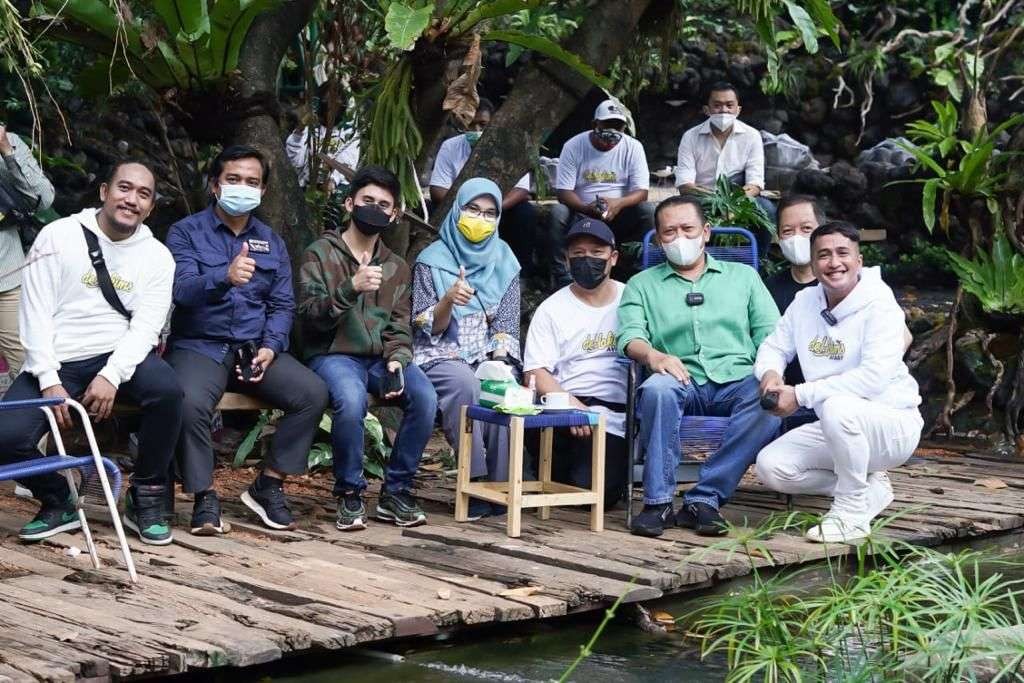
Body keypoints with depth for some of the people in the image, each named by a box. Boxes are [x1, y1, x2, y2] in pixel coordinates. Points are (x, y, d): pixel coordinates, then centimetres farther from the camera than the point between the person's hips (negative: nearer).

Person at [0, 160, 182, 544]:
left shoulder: (157, 257, 4)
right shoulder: (58, 236, 0)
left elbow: (145, 327, -6)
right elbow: (35, 314, -5)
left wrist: (112, 376, -24)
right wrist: (49, 382, -15)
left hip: (119, 355, 1)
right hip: (57, 361, 0)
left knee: (166, 390, -32)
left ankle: (146, 497, -11)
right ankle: (58, 503, 7)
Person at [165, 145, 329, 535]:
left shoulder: (272, 242, 16)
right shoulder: (187, 232, 1)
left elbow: (283, 305, 10)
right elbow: (182, 290, -16)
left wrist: (271, 346, -10)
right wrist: (225, 277, -37)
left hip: (255, 348, 4)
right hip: (199, 346, -4)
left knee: (313, 393, -19)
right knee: (190, 403, -35)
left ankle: (268, 485, -3)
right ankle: (204, 496, -14)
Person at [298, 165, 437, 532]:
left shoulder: (396, 267, 16)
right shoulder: (319, 254, 2)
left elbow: (399, 327, 10)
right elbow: (310, 316, -9)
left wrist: (397, 359, -12)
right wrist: (351, 288, -25)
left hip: (381, 356, 4)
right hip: (333, 354, -4)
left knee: (425, 398, -26)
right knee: (351, 400, -37)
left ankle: (396, 491, -8)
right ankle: (349, 494, -15)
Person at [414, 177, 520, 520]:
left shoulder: (504, 262, 12)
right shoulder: (433, 260, 2)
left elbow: (507, 325, 9)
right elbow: (427, 329, -1)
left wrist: (498, 361, -10)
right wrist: (448, 301, -21)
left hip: (488, 356, 2)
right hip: (440, 356, -2)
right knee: (466, 385, -35)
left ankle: (500, 485, -25)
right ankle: (474, 481, -30)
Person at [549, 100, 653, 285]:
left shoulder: (633, 147, -2)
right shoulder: (573, 146, -5)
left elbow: (641, 191, -8)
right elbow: (563, 192, -9)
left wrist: (619, 203, -31)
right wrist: (587, 208, -31)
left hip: (619, 214, 1)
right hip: (582, 214, 0)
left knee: (649, 211, -27)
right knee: (558, 213, -30)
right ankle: (564, 281, -26)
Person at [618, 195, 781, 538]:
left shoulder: (743, 276, 24)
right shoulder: (642, 285, 21)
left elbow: (770, 334, 12)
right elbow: (630, 335, 3)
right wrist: (652, 355, -22)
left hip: (738, 381, 1)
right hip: (682, 383, -1)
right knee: (657, 388, -36)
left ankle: (704, 497, -29)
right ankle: (658, 501, -27)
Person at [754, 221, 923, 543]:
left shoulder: (880, 305, -18)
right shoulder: (805, 301, 3)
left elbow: (874, 377, -30)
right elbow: (774, 346, 12)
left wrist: (800, 395, -29)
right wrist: (770, 372, -15)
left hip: (893, 423, -7)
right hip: (835, 429, 7)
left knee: (837, 407, -38)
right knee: (770, 466, -11)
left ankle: (852, 510, -19)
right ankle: (870, 488, 6)